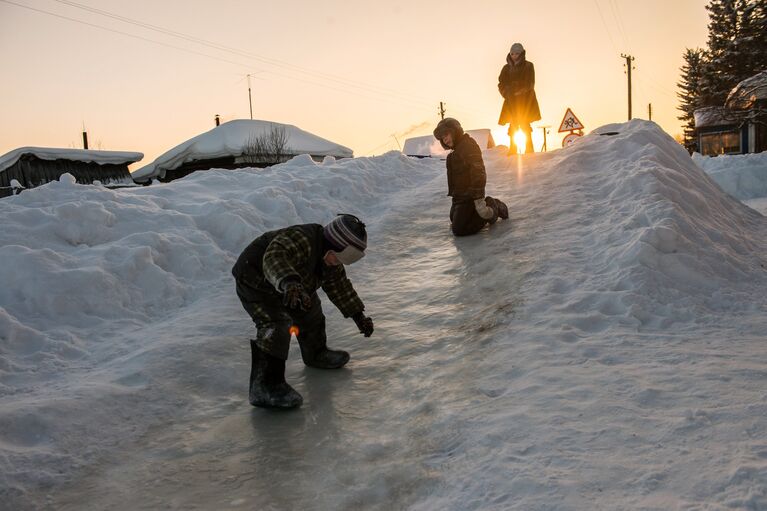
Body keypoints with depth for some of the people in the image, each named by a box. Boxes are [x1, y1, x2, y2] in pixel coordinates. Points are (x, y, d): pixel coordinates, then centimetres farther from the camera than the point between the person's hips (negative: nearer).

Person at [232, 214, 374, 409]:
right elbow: (274, 258, -52)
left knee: (309, 311, 19)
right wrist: (289, 282, -70)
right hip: (255, 283, -9)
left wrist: (358, 315, 12)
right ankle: (264, 387, -23)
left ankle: (316, 354, 44)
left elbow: (339, 285, 10)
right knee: (276, 327, -25)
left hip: (283, 287, 10)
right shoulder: (301, 239, -35)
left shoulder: (329, 259, -3)